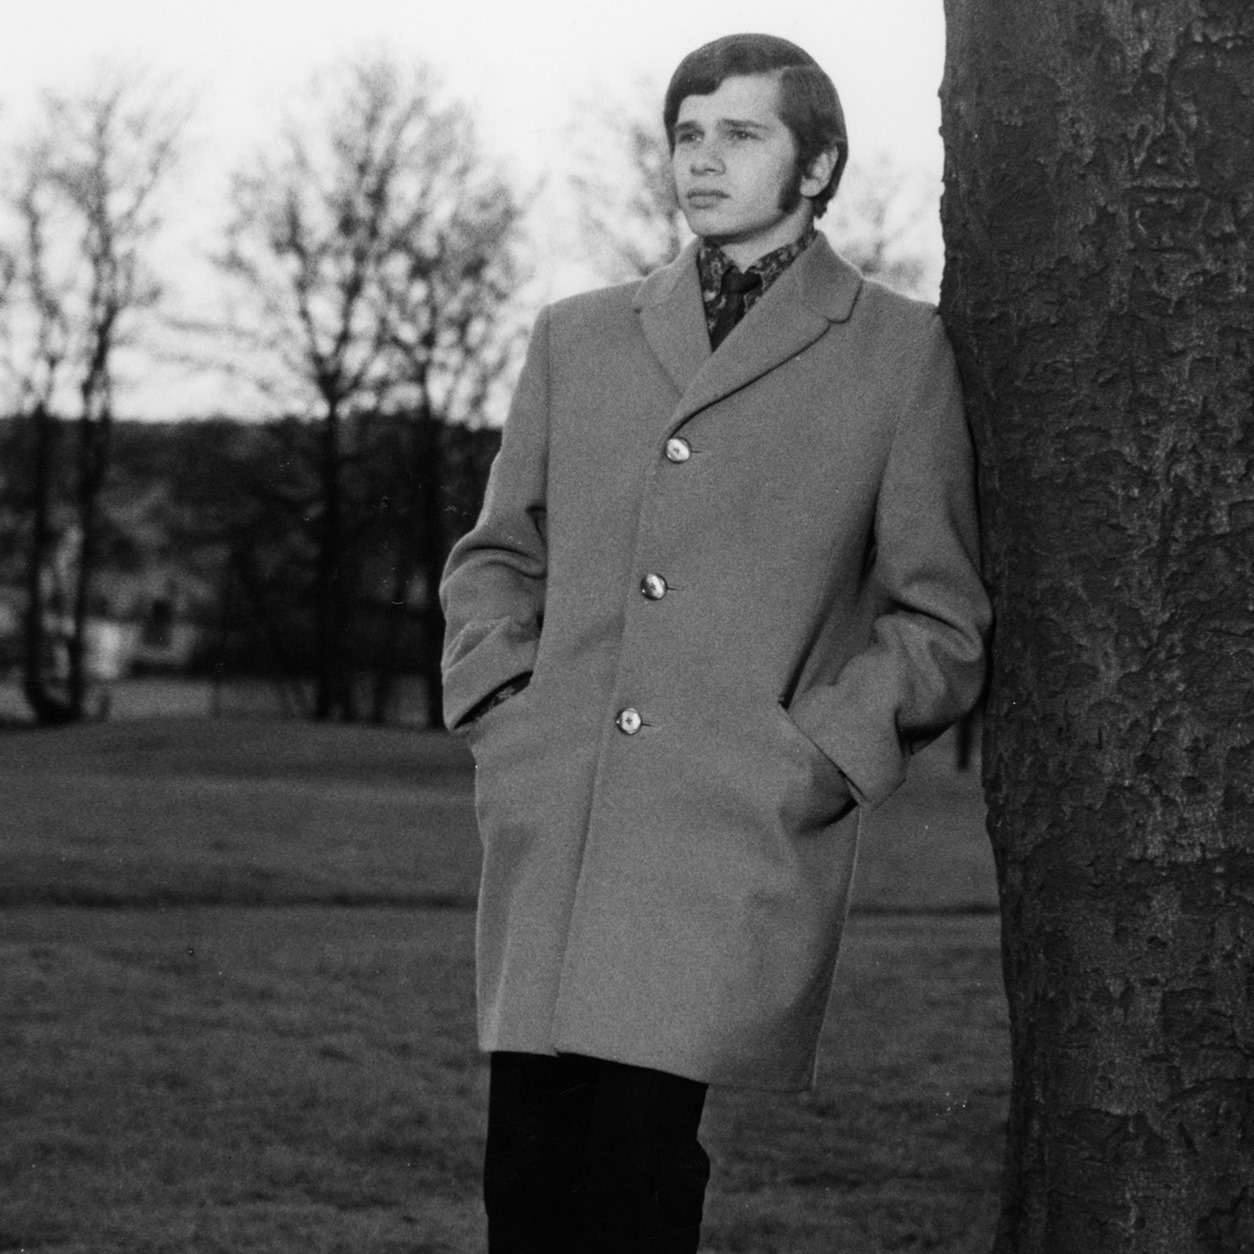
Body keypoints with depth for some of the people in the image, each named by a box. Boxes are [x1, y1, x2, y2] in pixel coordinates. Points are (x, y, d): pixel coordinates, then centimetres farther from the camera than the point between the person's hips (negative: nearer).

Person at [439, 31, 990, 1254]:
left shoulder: (901, 350, 7)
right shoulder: (575, 337, 17)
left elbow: (939, 620, 7)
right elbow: (495, 557, 25)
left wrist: (813, 758, -5)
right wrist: (500, 705, 7)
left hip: (739, 845, -3)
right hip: (548, 832, 4)